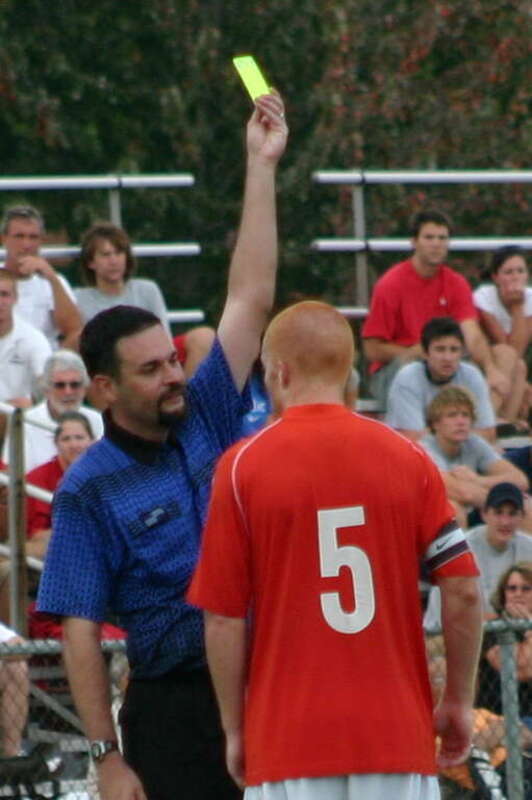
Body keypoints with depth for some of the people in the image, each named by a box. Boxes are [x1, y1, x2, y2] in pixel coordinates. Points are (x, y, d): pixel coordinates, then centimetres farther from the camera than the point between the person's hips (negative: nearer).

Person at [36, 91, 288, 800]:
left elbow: (251, 298, 8)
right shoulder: (89, 489, -5)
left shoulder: (207, 416, 8)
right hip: (173, 708, -4)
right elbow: (80, 630, -7)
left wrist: (261, 166, 5)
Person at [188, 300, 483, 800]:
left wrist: (234, 730, 7)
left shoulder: (242, 466, -3)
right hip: (396, 735, 2)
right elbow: (464, 591, 0)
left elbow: (223, 618, -2)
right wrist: (458, 702, 11)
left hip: (287, 738, -2)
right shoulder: (407, 459, 3)